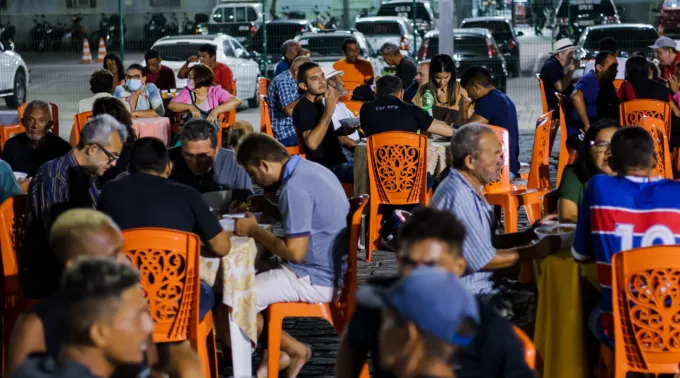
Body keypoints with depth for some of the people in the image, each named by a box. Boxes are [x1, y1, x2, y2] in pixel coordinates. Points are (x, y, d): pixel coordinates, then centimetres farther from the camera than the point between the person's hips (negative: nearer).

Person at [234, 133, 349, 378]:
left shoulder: (295, 188, -23)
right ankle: (275, 352, 17)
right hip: (330, 268, 10)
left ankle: (294, 350, 8)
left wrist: (254, 231, -12)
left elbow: (295, 252, -25)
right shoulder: (309, 168, 6)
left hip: (316, 279, -10)